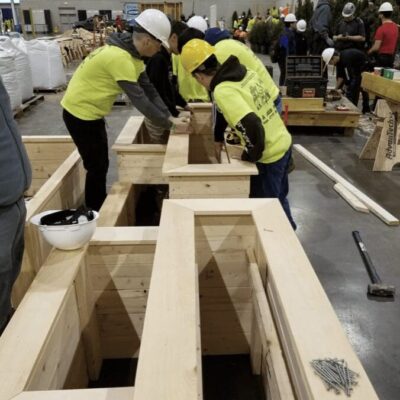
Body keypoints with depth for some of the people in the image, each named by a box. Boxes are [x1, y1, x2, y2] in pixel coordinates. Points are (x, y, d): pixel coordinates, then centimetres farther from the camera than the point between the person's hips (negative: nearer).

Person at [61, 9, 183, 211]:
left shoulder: (132, 53, 3)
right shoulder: (120, 57, -28)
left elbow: (149, 89, 4)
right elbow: (139, 99, -28)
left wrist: (168, 116, -4)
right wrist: (168, 123, -20)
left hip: (91, 112, 9)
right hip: (80, 112, -9)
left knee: (100, 164, 17)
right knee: (97, 167, 0)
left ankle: (99, 209, 31)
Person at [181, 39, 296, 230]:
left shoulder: (223, 91, -24)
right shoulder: (245, 72, 1)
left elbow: (252, 126, -33)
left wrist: (250, 155, -16)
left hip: (269, 156, -9)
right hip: (284, 142, 9)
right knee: (278, 198, 28)